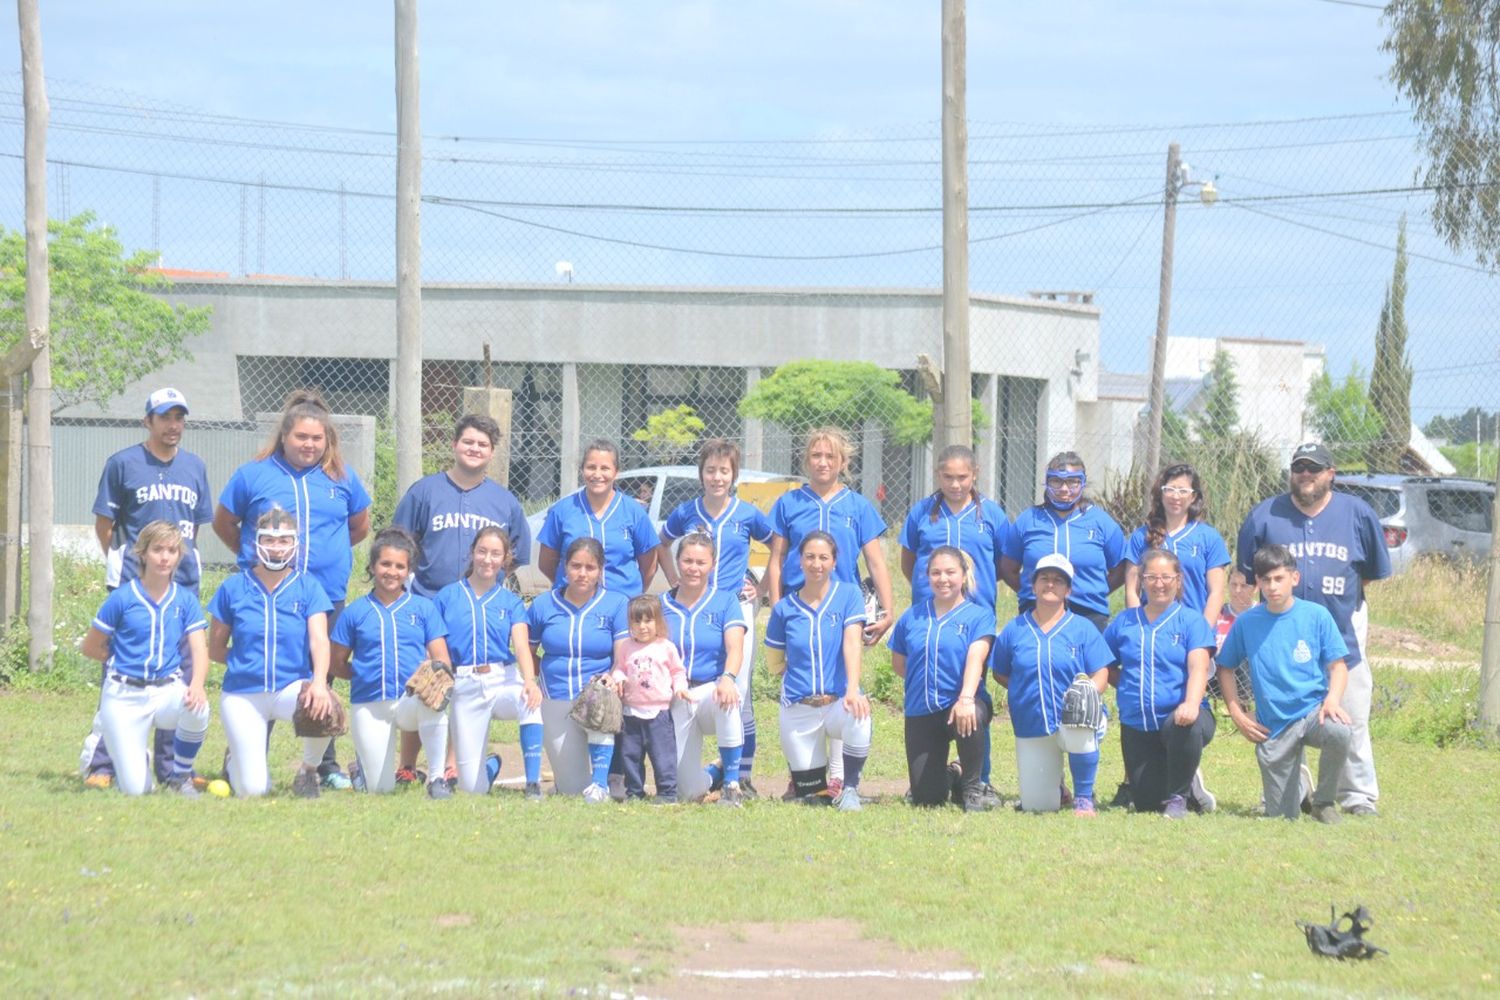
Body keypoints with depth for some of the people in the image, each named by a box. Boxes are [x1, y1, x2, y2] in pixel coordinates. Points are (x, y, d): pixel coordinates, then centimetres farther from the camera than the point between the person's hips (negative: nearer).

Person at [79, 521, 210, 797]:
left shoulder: (185, 600, 3)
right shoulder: (123, 598, -3)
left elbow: (199, 650, -5)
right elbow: (91, 648, 4)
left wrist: (197, 684, -24)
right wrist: (130, 659, 4)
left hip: (167, 690, 2)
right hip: (125, 696, -2)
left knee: (197, 709, -36)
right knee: (135, 789, -10)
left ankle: (180, 774, -6)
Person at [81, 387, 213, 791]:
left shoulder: (195, 467, 12)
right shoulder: (123, 464, -1)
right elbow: (104, 523, 3)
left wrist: (183, 560, 12)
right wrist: (120, 563, 1)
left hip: (183, 584, 5)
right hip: (134, 584, -5)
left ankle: (172, 766, 13)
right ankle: (100, 765, -7)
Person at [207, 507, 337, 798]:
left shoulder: (308, 588, 1)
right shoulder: (233, 588, 2)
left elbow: (319, 640, -13)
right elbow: (215, 649, 7)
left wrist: (319, 682, -30)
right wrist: (251, 659, -4)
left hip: (291, 688, 0)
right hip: (242, 695, 0)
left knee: (322, 705, -37)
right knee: (252, 790, -10)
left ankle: (308, 771, -6)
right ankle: (237, 761, 30)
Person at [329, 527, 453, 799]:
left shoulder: (424, 608, 8)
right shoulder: (355, 613, 7)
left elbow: (442, 660, 3)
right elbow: (337, 664, 10)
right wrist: (366, 673, -5)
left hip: (412, 701, -1)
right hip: (370, 706, 1)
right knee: (380, 789, -6)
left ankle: (437, 778, -26)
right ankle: (364, 763, 32)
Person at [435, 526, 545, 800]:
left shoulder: (511, 603, 8)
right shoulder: (448, 596, 7)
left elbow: (521, 645, -8)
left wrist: (530, 681, -28)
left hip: (504, 681, 0)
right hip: (464, 686, 0)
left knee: (530, 701, -39)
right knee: (473, 787, -3)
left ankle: (533, 784, -35)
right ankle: (492, 765, 36)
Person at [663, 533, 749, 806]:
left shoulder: (726, 601, 4)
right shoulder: (662, 605, 9)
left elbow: (735, 649, -10)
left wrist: (728, 678, -32)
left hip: (711, 691, -1)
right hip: (674, 700, 2)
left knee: (727, 700, -42)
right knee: (689, 791, -10)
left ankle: (732, 783, -26)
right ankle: (716, 773, 29)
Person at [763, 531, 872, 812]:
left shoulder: (848, 594, -1)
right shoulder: (785, 609, 3)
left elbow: (852, 643, -14)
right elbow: (774, 663, 13)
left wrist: (852, 690, -27)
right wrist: (803, 676, -1)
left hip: (838, 701, -2)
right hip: (798, 709, 2)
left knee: (859, 718, -39)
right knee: (811, 795, -1)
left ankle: (850, 788, -15)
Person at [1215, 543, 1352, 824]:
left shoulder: (1316, 615, -1)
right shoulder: (1246, 623, 2)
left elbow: (1337, 665, 0)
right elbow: (1225, 668, 13)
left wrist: (1332, 699, -20)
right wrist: (1237, 714, 3)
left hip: (1313, 709, -1)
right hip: (1273, 725, 1)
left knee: (1340, 733, -38)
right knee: (1282, 816, -2)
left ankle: (1324, 802, -12)